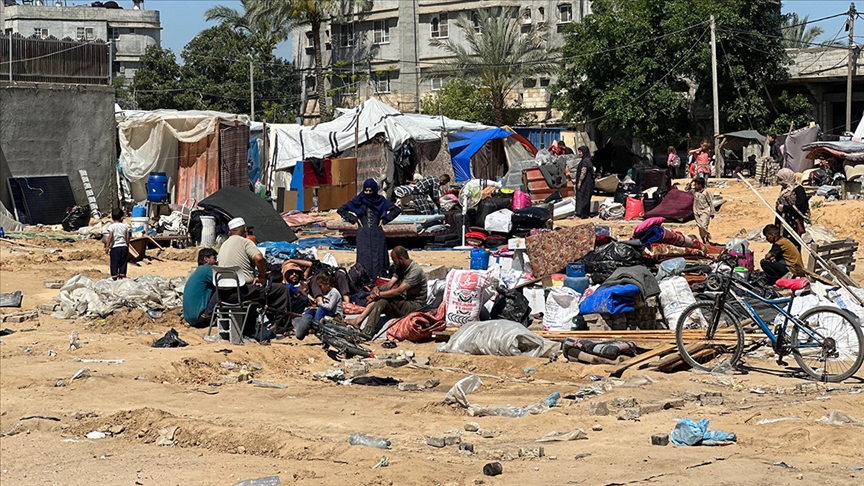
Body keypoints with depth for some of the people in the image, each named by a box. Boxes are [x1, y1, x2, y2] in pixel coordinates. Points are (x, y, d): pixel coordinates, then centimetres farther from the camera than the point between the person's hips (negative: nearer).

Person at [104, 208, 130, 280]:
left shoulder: (111, 226, -6)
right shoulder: (125, 226, 4)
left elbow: (110, 236, -16)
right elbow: (127, 238, 7)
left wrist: (107, 246, -15)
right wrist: (127, 247, 18)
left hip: (115, 247, -3)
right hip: (124, 247, 3)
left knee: (114, 263, 0)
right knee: (123, 263, 9)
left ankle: (114, 277, -3)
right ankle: (122, 277, 9)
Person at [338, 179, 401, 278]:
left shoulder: (380, 200, 6)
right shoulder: (359, 200, 3)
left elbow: (396, 210, 10)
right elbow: (341, 210, 4)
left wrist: (384, 219, 3)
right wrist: (354, 219, -2)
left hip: (377, 234, 1)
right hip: (363, 234, -1)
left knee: (378, 258, -2)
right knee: (364, 259, -7)